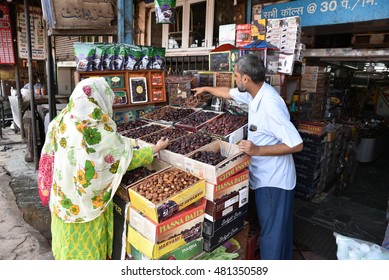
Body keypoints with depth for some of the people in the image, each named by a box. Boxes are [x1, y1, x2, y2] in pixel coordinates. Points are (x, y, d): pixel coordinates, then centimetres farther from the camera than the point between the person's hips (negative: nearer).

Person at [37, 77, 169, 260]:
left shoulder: (61, 121, -7)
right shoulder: (101, 131, -26)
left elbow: (50, 154, 4)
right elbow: (128, 158, -15)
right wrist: (156, 148, -1)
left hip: (62, 200, 6)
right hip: (89, 205, -6)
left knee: (68, 243, 26)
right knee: (88, 249, 16)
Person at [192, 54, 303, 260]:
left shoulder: (270, 105, -28)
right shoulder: (255, 92, 0)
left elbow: (296, 144, -26)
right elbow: (230, 93, 21)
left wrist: (258, 150, -28)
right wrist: (206, 89, 33)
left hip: (274, 181, -9)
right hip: (264, 176, 9)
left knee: (272, 235, 4)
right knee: (275, 230, 25)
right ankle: (282, 262, 46)